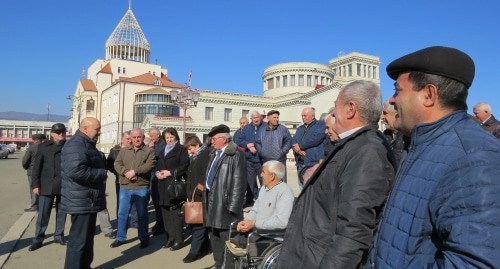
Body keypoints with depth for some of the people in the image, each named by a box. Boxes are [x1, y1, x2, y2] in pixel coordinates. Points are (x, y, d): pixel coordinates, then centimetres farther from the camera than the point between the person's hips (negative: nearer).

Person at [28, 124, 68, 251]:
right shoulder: (44, 146, 2)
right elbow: (37, 167, 1)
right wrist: (35, 184, -5)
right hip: (47, 186, -1)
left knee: (61, 212, 10)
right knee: (43, 213, 1)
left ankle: (59, 235, 23)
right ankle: (38, 239, 13)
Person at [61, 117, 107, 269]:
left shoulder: (87, 144, 16)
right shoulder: (76, 145, -18)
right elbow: (76, 171, -32)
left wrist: (102, 173, 7)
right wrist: (102, 174, -21)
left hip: (89, 201, 11)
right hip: (82, 202, -11)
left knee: (87, 238, 20)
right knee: (79, 240, -2)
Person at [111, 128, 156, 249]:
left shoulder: (149, 151, 0)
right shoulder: (123, 151, 12)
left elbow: (150, 165, -15)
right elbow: (117, 164, 0)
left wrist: (135, 171, -22)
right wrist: (126, 172, -18)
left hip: (142, 188, -3)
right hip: (125, 187, 4)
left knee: (142, 214, 7)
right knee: (122, 213, 11)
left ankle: (144, 239, 19)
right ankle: (120, 238, 26)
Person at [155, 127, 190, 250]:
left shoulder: (181, 149, -1)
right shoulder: (163, 151, 22)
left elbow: (184, 166, -11)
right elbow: (158, 166, 19)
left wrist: (170, 172, -15)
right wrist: (157, 173, -2)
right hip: (163, 186, 7)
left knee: (175, 213, -6)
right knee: (166, 213, 9)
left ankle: (179, 240, 2)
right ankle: (170, 238, 19)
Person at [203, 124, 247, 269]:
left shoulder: (236, 155, -15)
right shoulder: (214, 153, 14)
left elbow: (238, 183, -19)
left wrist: (232, 207, -21)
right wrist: (206, 197, 17)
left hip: (225, 203, -9)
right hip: (211, 201, 9)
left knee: (227, 238, 1)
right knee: (214, 236, 20)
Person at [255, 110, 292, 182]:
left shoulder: (283, 129, 3)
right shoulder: (262, 130, 10)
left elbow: (288, 141, 0)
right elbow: (257, 143, 13)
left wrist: (282, 152, -8)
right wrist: (261, 152, -1)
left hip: (280, 162, -2)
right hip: (265, 162, 2)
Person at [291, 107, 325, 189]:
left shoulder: (320, 124, 2)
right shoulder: (300, 128, 24)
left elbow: (316, 138, -15)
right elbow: (293, 141, 13)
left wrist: (300, 145, -7)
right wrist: (296, 148, -11)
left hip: (314, 163, -7)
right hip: (300, 164, 7)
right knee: (303, 189, 13)